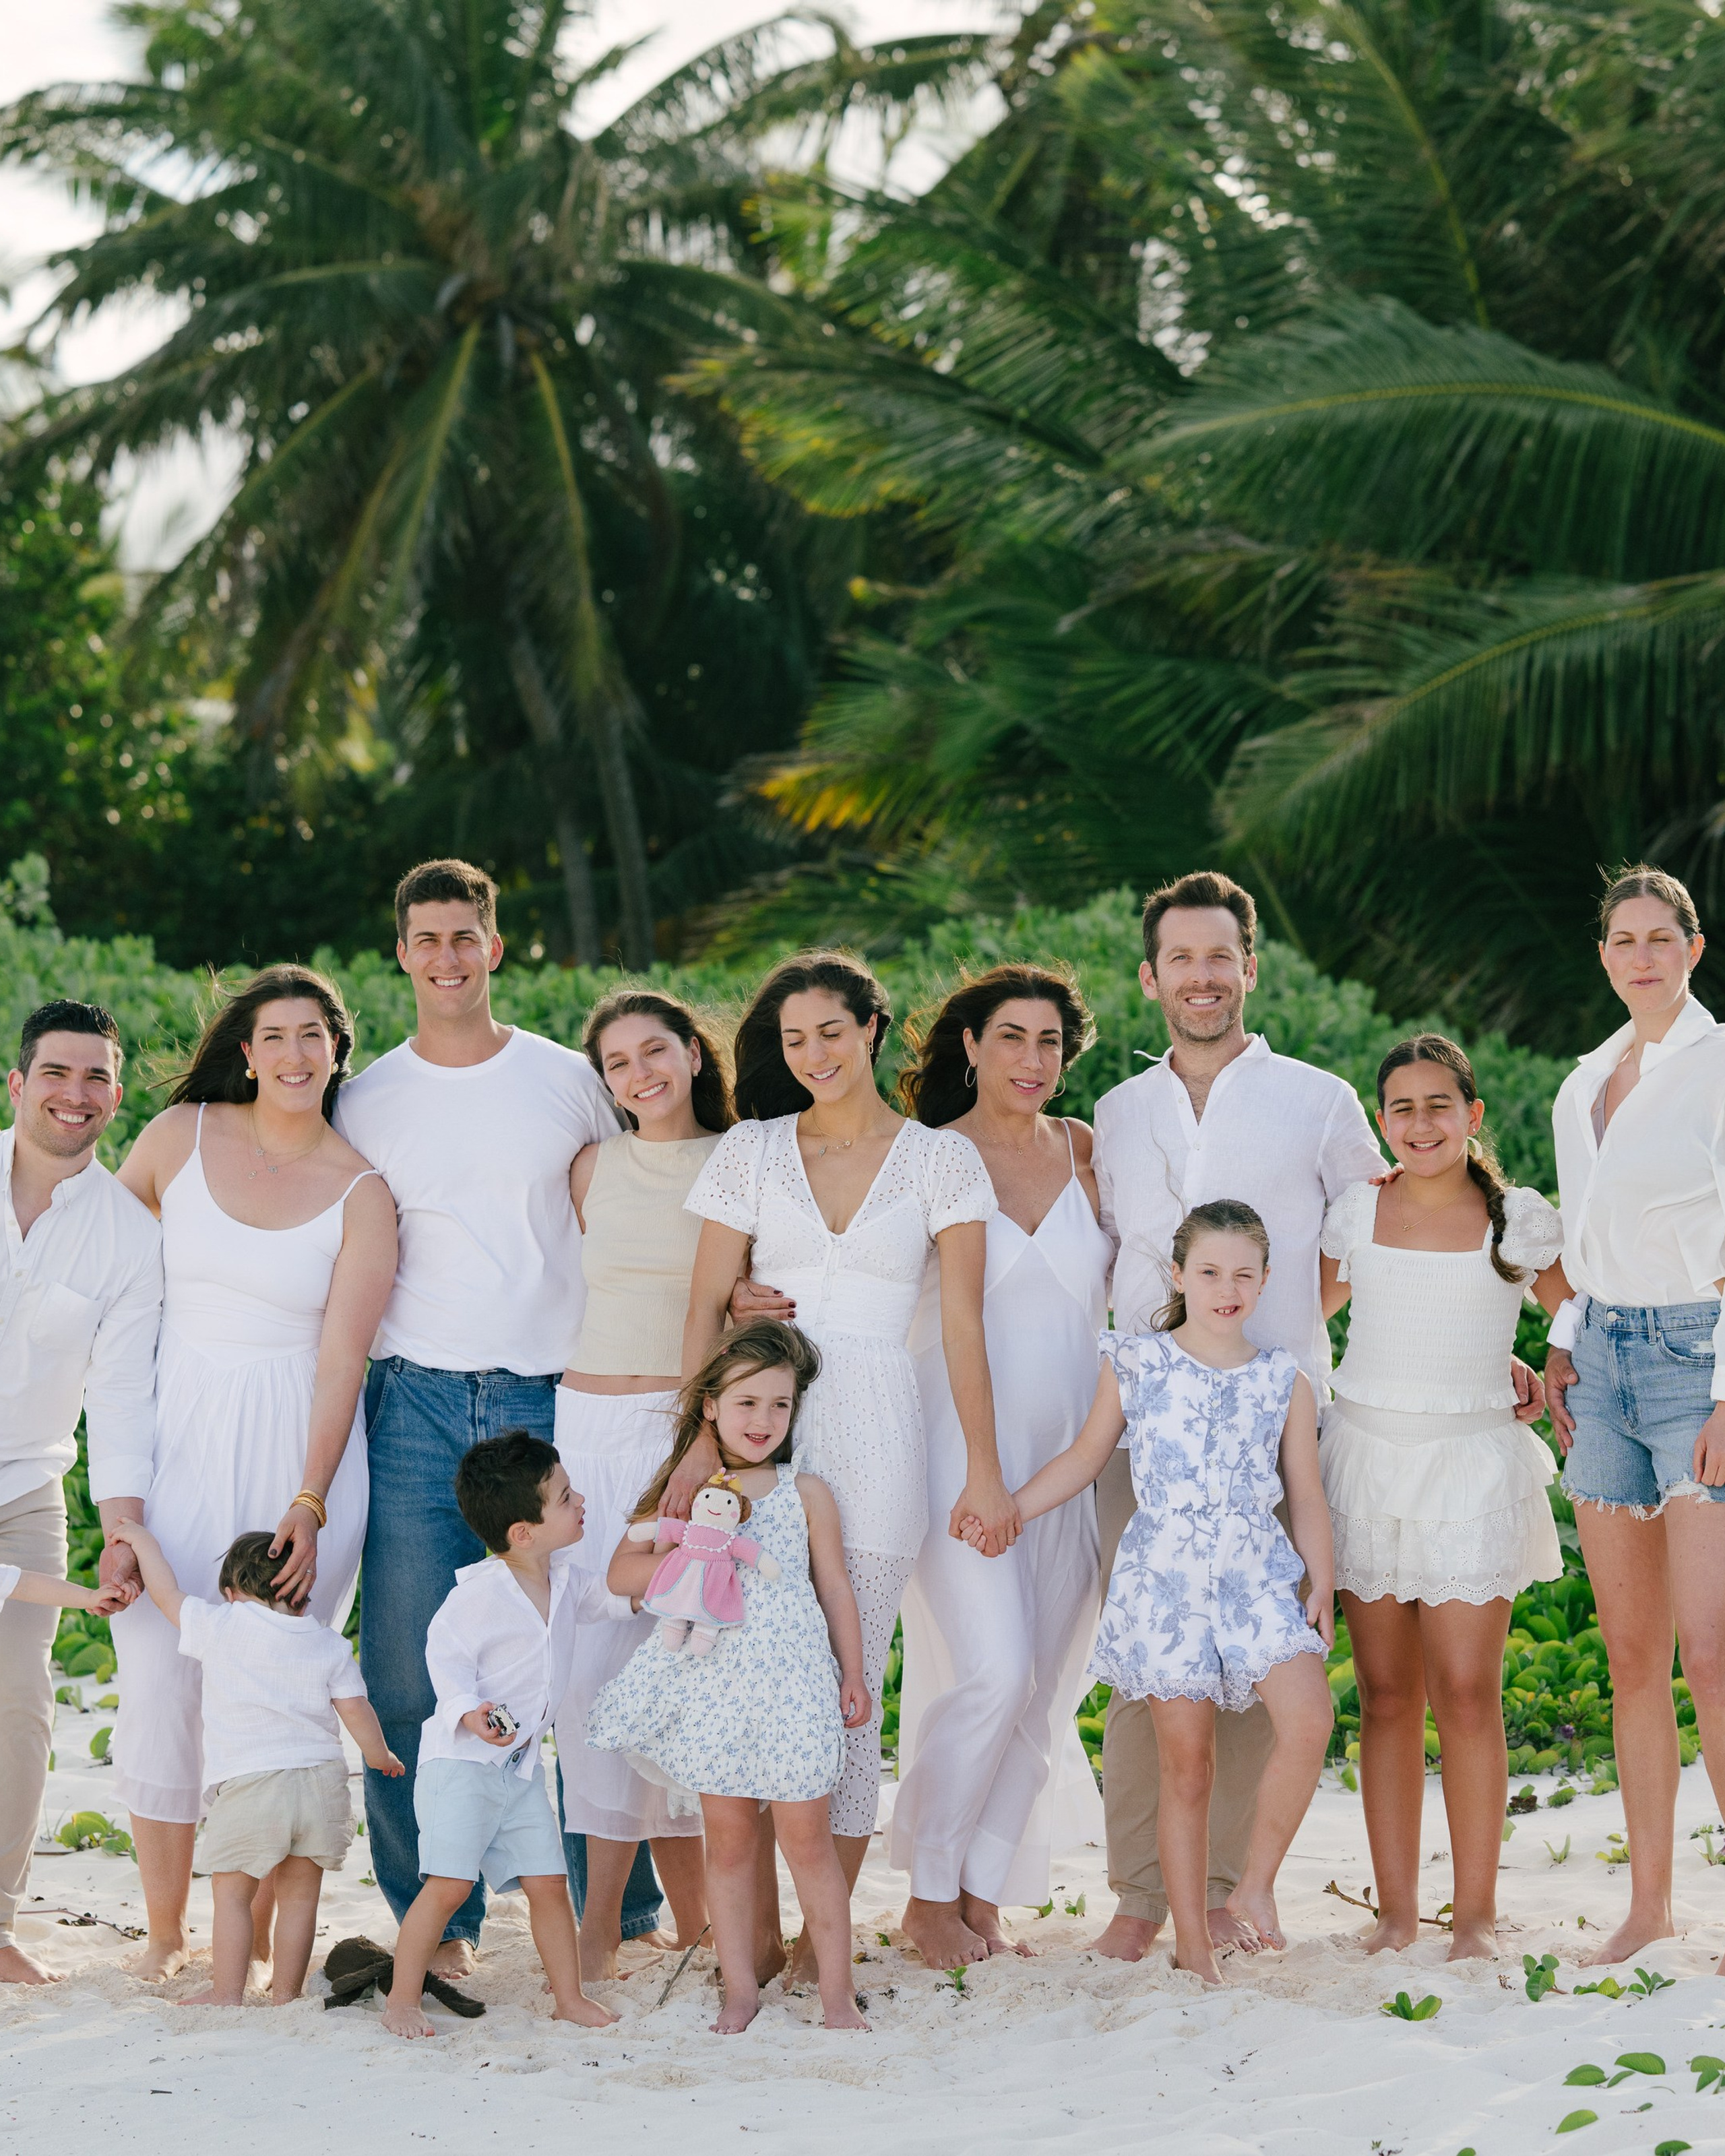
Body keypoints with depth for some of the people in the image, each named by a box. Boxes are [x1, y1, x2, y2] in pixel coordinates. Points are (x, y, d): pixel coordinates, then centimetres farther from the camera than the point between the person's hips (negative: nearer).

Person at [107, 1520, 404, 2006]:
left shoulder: (219, 1626, 1)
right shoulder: (329, 1645, 9)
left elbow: (166, 1593, 12)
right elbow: (356, 1709, 8)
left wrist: (143, 1542, 27)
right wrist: (380, 1756, 26)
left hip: (249, 1786, -3)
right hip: (322, 1782, 3)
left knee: (232, 1892, 7)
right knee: (299, 1894, 10)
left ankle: (227, 1993, 7)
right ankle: (285, 1993, 13)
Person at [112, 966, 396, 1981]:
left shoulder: (362, 1192, -1)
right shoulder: (182, 1136, 3)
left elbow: (342, 1355, -6)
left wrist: (309, 1504, -12)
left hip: (299, 1443, -1)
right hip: (177, 1435, 1)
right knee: (162, 1676, -4)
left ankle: (257, 1938, 6)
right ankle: (165, 1930, 10)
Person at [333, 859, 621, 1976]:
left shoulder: (568, 1081, 8)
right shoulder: (367, 1103, 9)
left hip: (552, 1399, 0)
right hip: (418, 1401, 0)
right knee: (410, 1675, -5)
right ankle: (435, 1916, 5)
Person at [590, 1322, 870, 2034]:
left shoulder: (806, 1494, 4)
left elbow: (835, 1589, 10)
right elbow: (622, 1574, 2)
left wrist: (853, 1676, 10)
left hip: (792, 1682, -1)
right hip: (712, 1683, 1)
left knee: (805, 1838, 0)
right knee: (727, 1838, 6)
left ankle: (837, 1993, 7)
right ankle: (739, 1989, 15)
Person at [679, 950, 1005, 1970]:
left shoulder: (940, 1158, 5)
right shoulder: (751, 1151, 10)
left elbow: (963, 1321, 1)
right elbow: (707, 1305, 7)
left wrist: (986, 1468, -5)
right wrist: (699, 1442, -6)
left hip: (874, 1436, -1)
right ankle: (759, 1930, 4)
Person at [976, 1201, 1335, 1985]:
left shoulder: (1283, 1382, 9)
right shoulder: (1135, 1363, 6)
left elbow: (1307, 1496, 11)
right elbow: (1084, 1459, 14)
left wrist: (1323, 1581, 1)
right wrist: (1003, 1511, 7)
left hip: (1259, 1577, 1)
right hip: (1164, 1580, -1)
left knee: (1308, 1720, -21)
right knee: (1186, 1761, -1)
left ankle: (1256, 1884, -2)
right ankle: (1191, 1943, 7)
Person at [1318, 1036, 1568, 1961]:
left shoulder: (1519, 1220, 0)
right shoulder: (1356, 1213, 5)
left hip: (1472, 1466, -2)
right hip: (1368, 1458, 2)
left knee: (1466, 1693, -8)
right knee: (1387, 1697, 2)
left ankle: (1476, 1912, -1)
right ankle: (1395, 1910, 7)